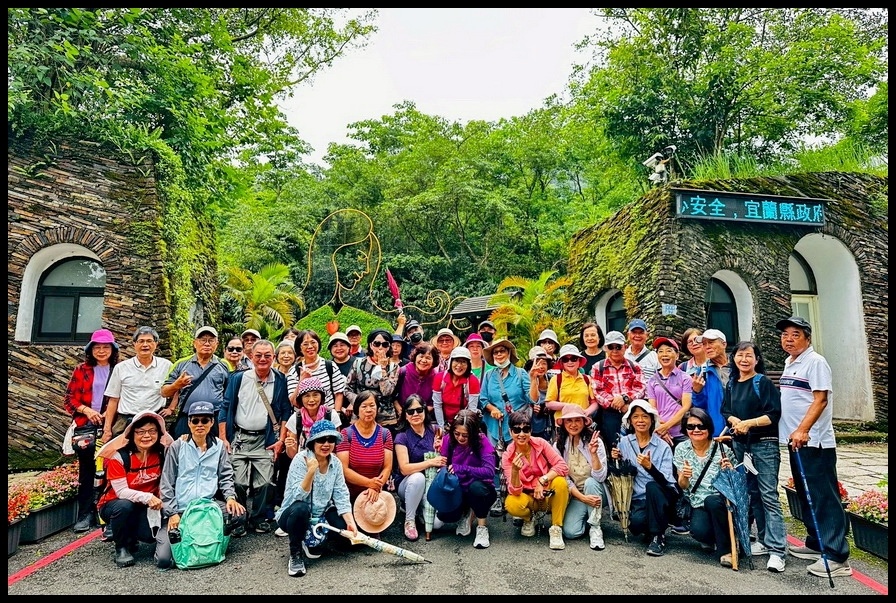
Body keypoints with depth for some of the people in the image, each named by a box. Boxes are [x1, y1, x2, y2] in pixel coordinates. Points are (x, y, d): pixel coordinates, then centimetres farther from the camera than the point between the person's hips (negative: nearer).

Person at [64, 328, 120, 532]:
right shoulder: (82, 370, 8)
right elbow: (69, 399, 7)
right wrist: (86, 410, -10)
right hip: (86, 426, 1)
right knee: (86, 470, 4)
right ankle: (86, 514, 11)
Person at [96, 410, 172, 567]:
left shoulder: (162, 453, -8)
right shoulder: (119, 456, -18)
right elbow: (121, 492, -23)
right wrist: (147, 497, -37)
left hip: (146, 507, 2)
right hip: (114, 504, -2)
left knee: (151, 534, -25)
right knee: (124, 506, -36)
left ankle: (131, 536, 13)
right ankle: (122, 548, -7)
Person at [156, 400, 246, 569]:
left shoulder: (219, 446, 7)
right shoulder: (177, 446, 0)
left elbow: (226, 477, 10)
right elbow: (166, 483, 1)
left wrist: (230, 497, -9)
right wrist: (172, 513, -6)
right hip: (179, 510, -1)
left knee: (238, 514, -27)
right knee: (164, 559, -16)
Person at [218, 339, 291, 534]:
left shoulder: (280, 381, 2)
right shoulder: (238, 378, 1)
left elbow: (285, 412, 5)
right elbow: (225, 408, 4)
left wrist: (281, 440, 0)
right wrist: (223, 439, -1)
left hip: (266, 440, 0)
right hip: (239, 438, 0)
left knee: (265, 483, -2)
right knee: (238, 483, -2)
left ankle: (259, 519, 19)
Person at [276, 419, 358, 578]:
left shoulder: (336, 463, -4)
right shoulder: (301, 460, -19)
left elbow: (341, 496, -6)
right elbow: (298, 497, -26)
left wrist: (350, 521, -19)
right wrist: (311, 472, -40)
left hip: (322, 515, 5)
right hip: (294, 514, -5)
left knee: (349, 532, -15)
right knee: (301, 509, -37)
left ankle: (313, 541, 14)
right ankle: (295, 554, -11)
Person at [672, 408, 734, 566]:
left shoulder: (721, 448, -6)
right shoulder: (681, 449, 0)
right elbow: (683, 487, 3)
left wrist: (729, 470, -23)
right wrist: (684, 476, -20)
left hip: (720, 501, -1)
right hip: (698, 504, 2)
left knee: (712, 501, -36)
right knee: (699, 531, -28)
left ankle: (725, 549, -14)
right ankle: (711, 539, 11)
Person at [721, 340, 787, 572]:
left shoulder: (764, 383, -6)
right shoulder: (731, 385, 11)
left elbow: (774, 414, -12)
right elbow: (725, 411, 11)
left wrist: (749, 423, -19)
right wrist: (734, 421, -9)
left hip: (764, 444, -6)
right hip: (740, 444, 6)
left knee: (769, 496, -8)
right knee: (753, 494, 12)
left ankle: (777, 550, -7)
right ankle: (764, 540, 22)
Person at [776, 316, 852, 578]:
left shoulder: (815, 362, -11)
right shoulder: (790, 364, 15)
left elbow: (820, 400, -18)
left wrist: (802, 430, -26)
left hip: (814, 441, -9)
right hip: (796, 440, 9)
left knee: (824, 498, -5)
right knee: (806, 496, 16)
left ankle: (836, 556, 1)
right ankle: (815, 544, 27)